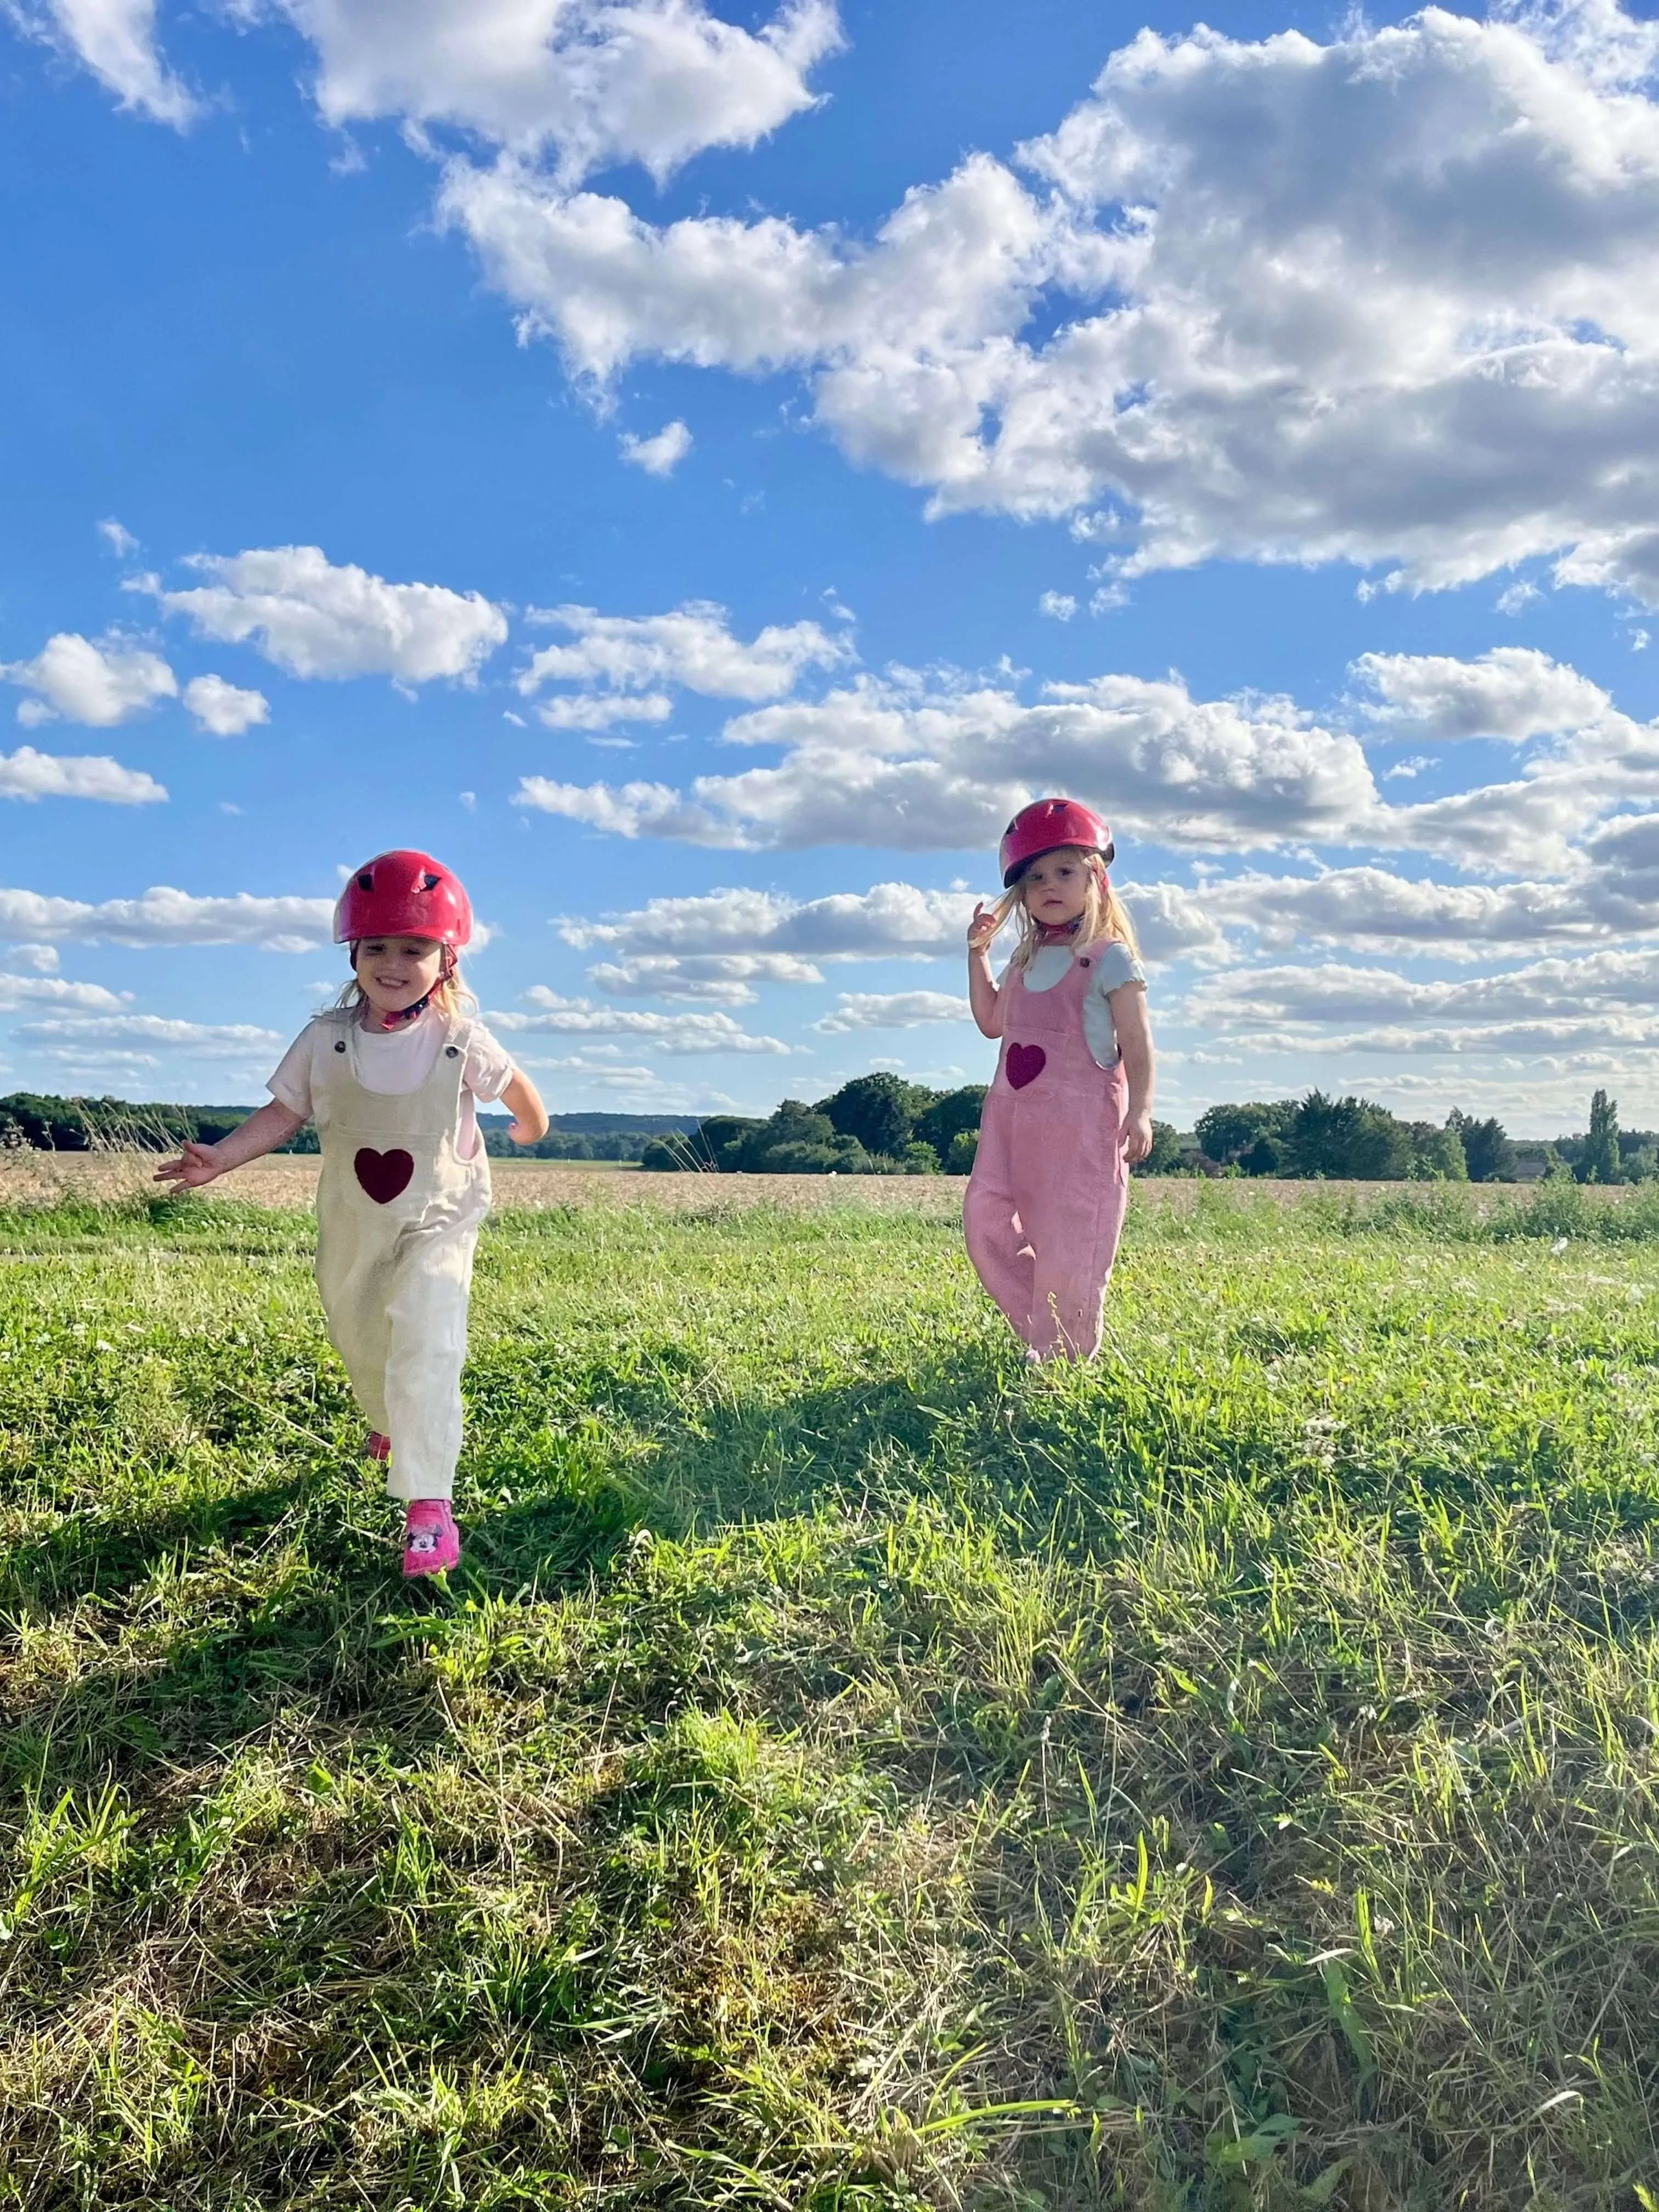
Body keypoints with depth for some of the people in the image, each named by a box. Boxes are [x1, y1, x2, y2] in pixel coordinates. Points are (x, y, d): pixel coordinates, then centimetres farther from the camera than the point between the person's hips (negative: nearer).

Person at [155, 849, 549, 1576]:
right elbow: (282, 1114, -6)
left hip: (436, 1224, -3)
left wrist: (531, 1126, 23)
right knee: (362, 1346, 22)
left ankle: (429, 1504, -19)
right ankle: (389, 1429, 55)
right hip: (353, 1230, 3)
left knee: (424, 1349, -21)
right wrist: (218, 1157, -19)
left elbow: (513, 1083, 6)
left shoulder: (460, 1041, -14)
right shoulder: (326, 1041, -10)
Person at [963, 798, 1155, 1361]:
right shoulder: (1026, 960, 15)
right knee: (986, 1221, 3)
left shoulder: (1110, 958, -6)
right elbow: (992, 1022, 25)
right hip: (1013, 1114, 7)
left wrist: (1140, 1110, -19)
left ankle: (1066, 1352, 11)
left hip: (1081, 1119, -7)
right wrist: (977, 953, 18)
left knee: (1068, 1238, -3)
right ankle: (1041, 1332, 16)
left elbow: (1136, 1042, -8)